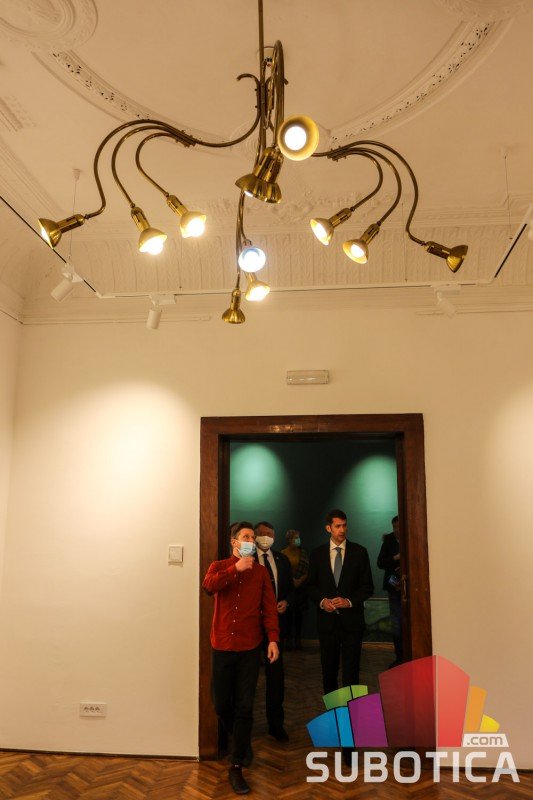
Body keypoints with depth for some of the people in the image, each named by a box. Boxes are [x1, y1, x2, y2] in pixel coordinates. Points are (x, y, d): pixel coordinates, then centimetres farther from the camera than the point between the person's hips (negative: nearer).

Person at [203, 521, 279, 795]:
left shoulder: (260, 572, 5)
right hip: (222, 646, 1)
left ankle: (237, 765, 11)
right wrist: (236, 569, -22)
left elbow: (269, 608, -1)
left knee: (245, 706, -1)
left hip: (250, 648, 0)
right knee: (222, 703, 10)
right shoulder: (219, 566, 4)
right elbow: (208, 586, -19)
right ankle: (240, 741, 39)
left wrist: (273, 638, -12)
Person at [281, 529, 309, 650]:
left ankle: (297, 639, 12)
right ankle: (288, 639, 5)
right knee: (288, 613, -2)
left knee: (299, 613, 4)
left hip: (301, 587, 2)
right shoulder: (283, 553, -2)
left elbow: (308, 570, 4)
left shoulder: (303, 553, 6)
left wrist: (300, 580, -8)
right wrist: (292, 580, -10)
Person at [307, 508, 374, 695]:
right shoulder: (317, 553, 4)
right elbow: (311, 585, 8)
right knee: (328, 669, 10)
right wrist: (322, 601, -10)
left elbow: (367, 586, 2)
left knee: (351, 670, 0)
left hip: (352, 618, -1)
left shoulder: (359, 552, 1)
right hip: (327, 618, 1)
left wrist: (349, 601, -12)